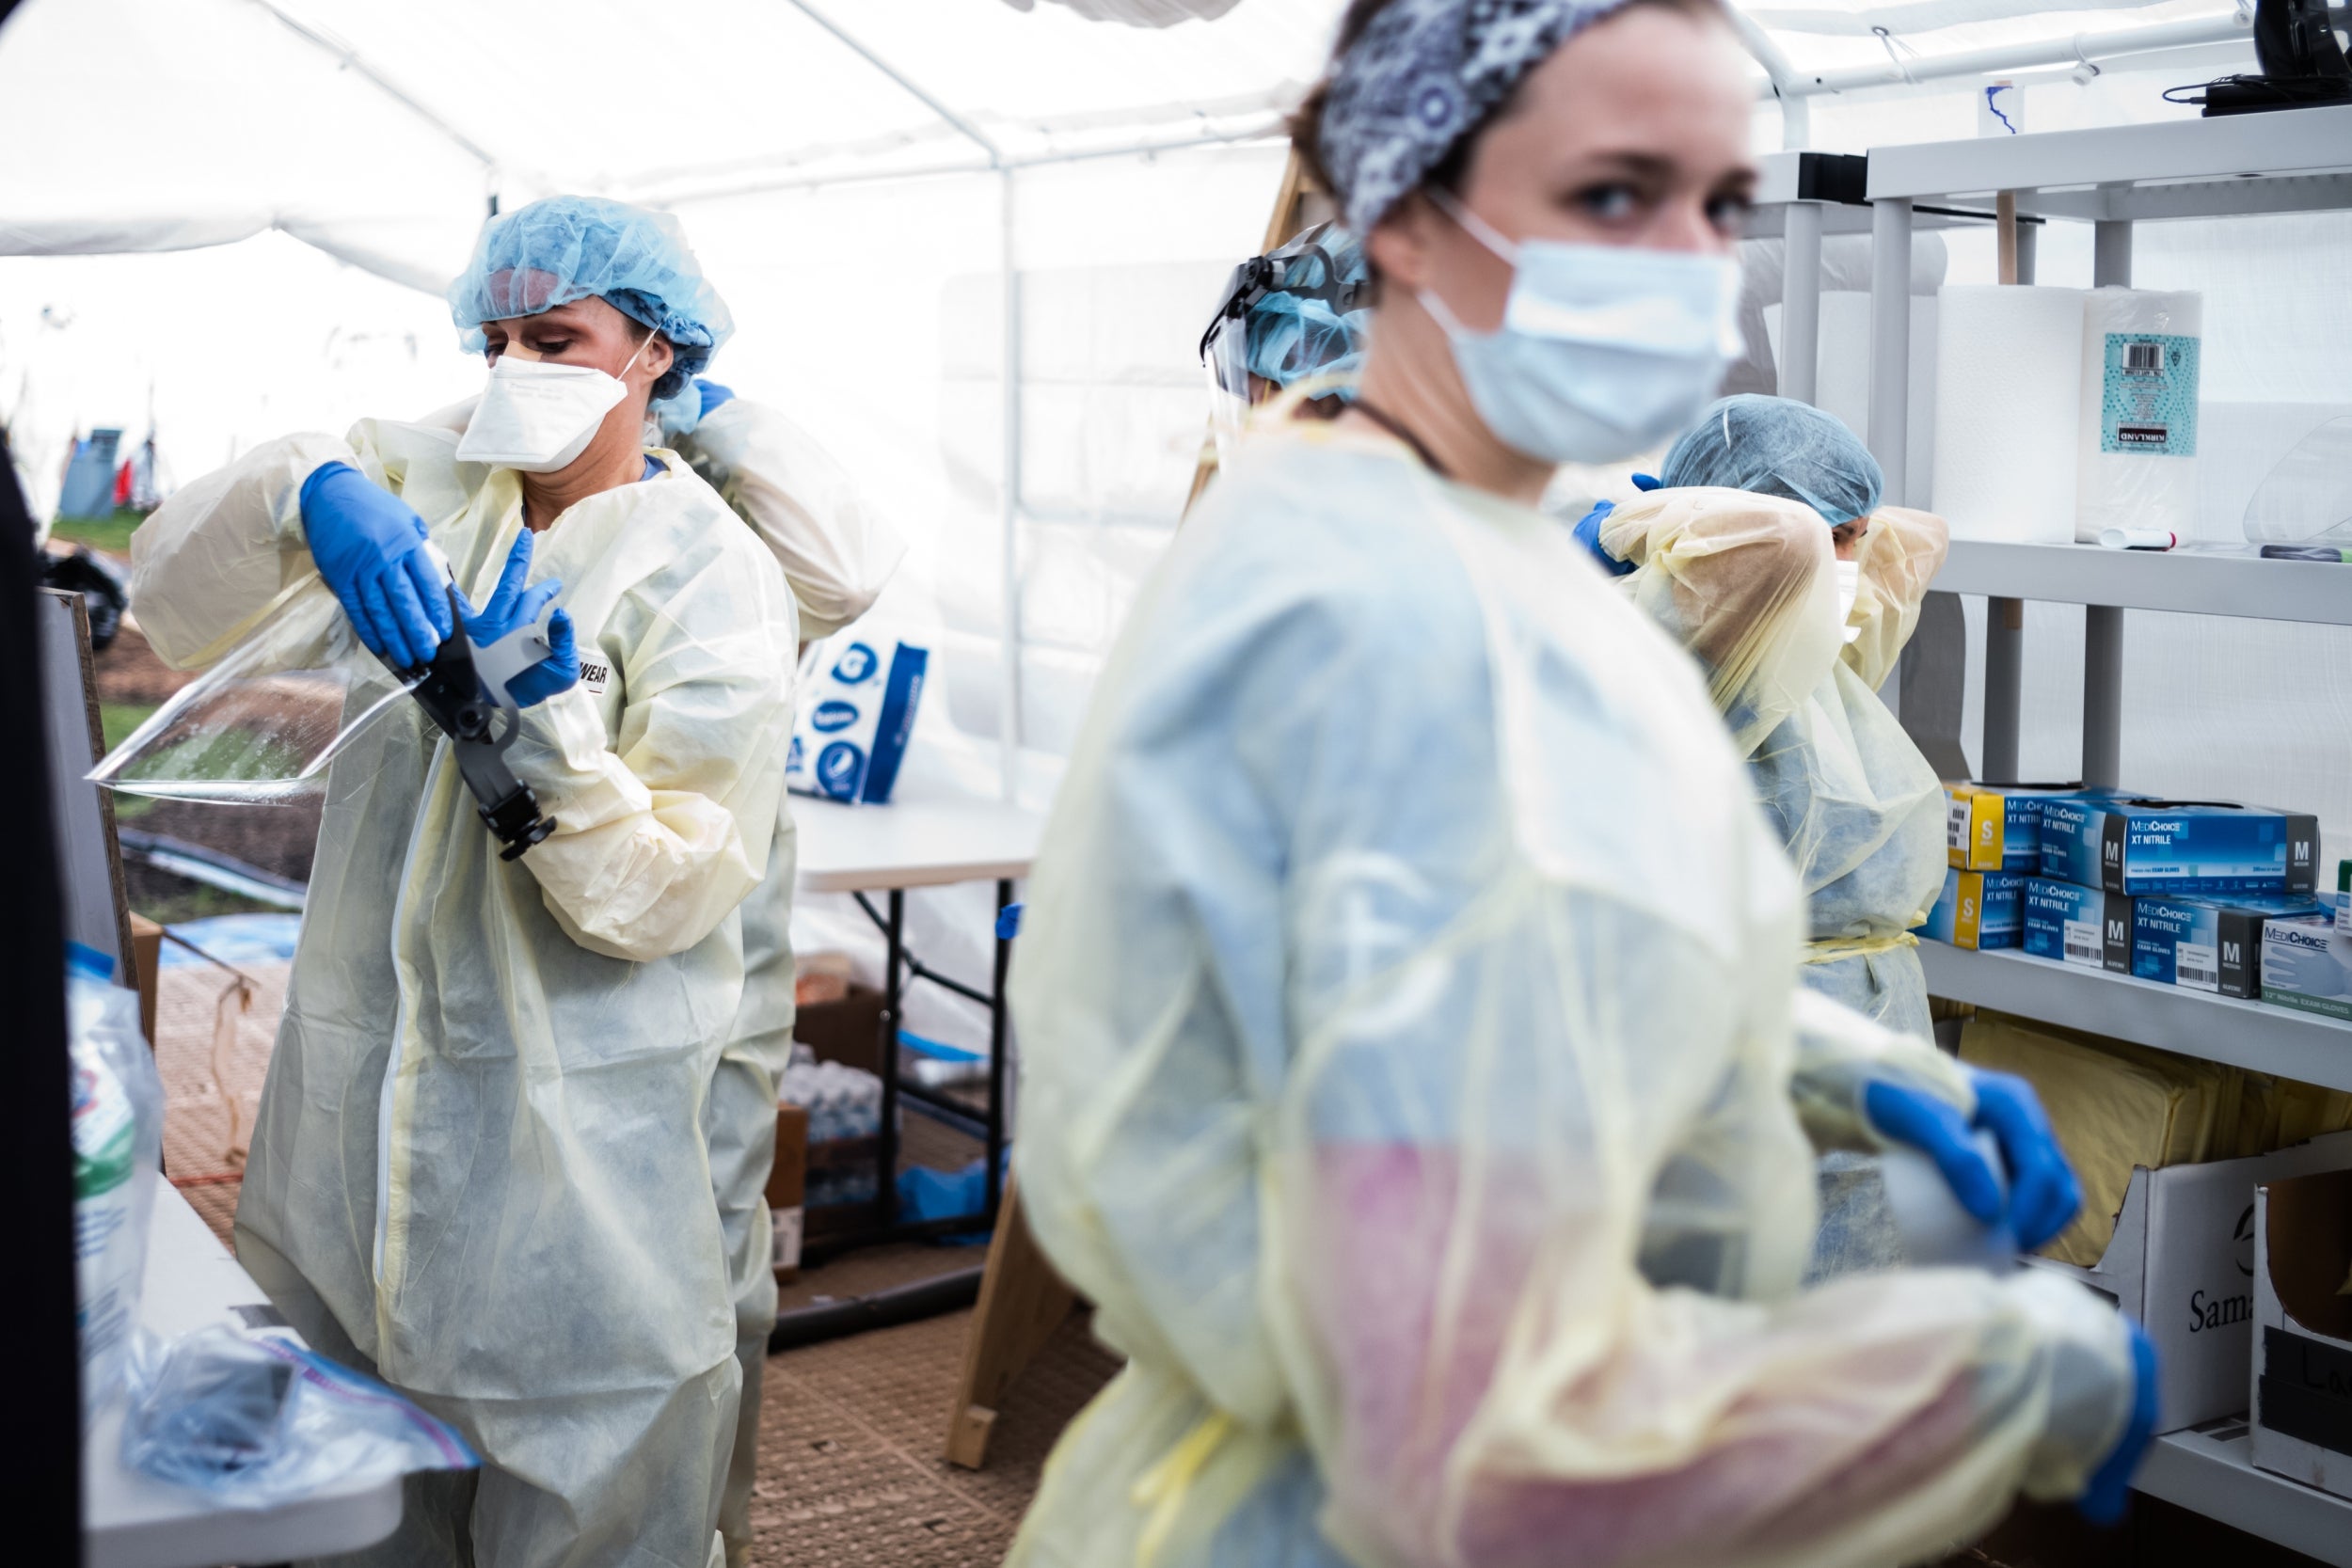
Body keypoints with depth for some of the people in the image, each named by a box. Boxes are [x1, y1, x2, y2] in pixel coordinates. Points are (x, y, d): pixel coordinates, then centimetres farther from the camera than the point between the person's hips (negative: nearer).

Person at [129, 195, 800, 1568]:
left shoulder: (713, 575, -9)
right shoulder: (419, 488, 5)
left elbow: (660, 896, -13)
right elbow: (178, 602, -5)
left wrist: (540, 726, -27)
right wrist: (301, 492, -23)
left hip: (569, 1131, -4)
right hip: (355, 1083, 5)